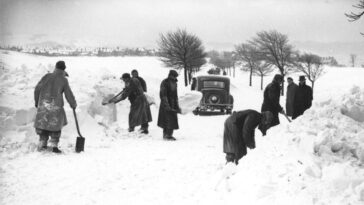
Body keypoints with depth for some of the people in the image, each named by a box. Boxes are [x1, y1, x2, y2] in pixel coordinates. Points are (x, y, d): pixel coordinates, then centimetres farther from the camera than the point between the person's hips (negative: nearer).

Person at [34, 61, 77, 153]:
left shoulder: (47, 76, 6)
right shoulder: (63, 80, -2)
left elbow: (37, 89, 6)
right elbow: (68, 94, 0)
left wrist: (36, 101, 18)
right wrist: (73, 104, 15)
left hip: (43, 104, 3)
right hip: (56, 106, -3)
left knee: (43, 124, 15)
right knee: (55, 125, 9)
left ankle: (42, 144, 17)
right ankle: (54, 145, 4)